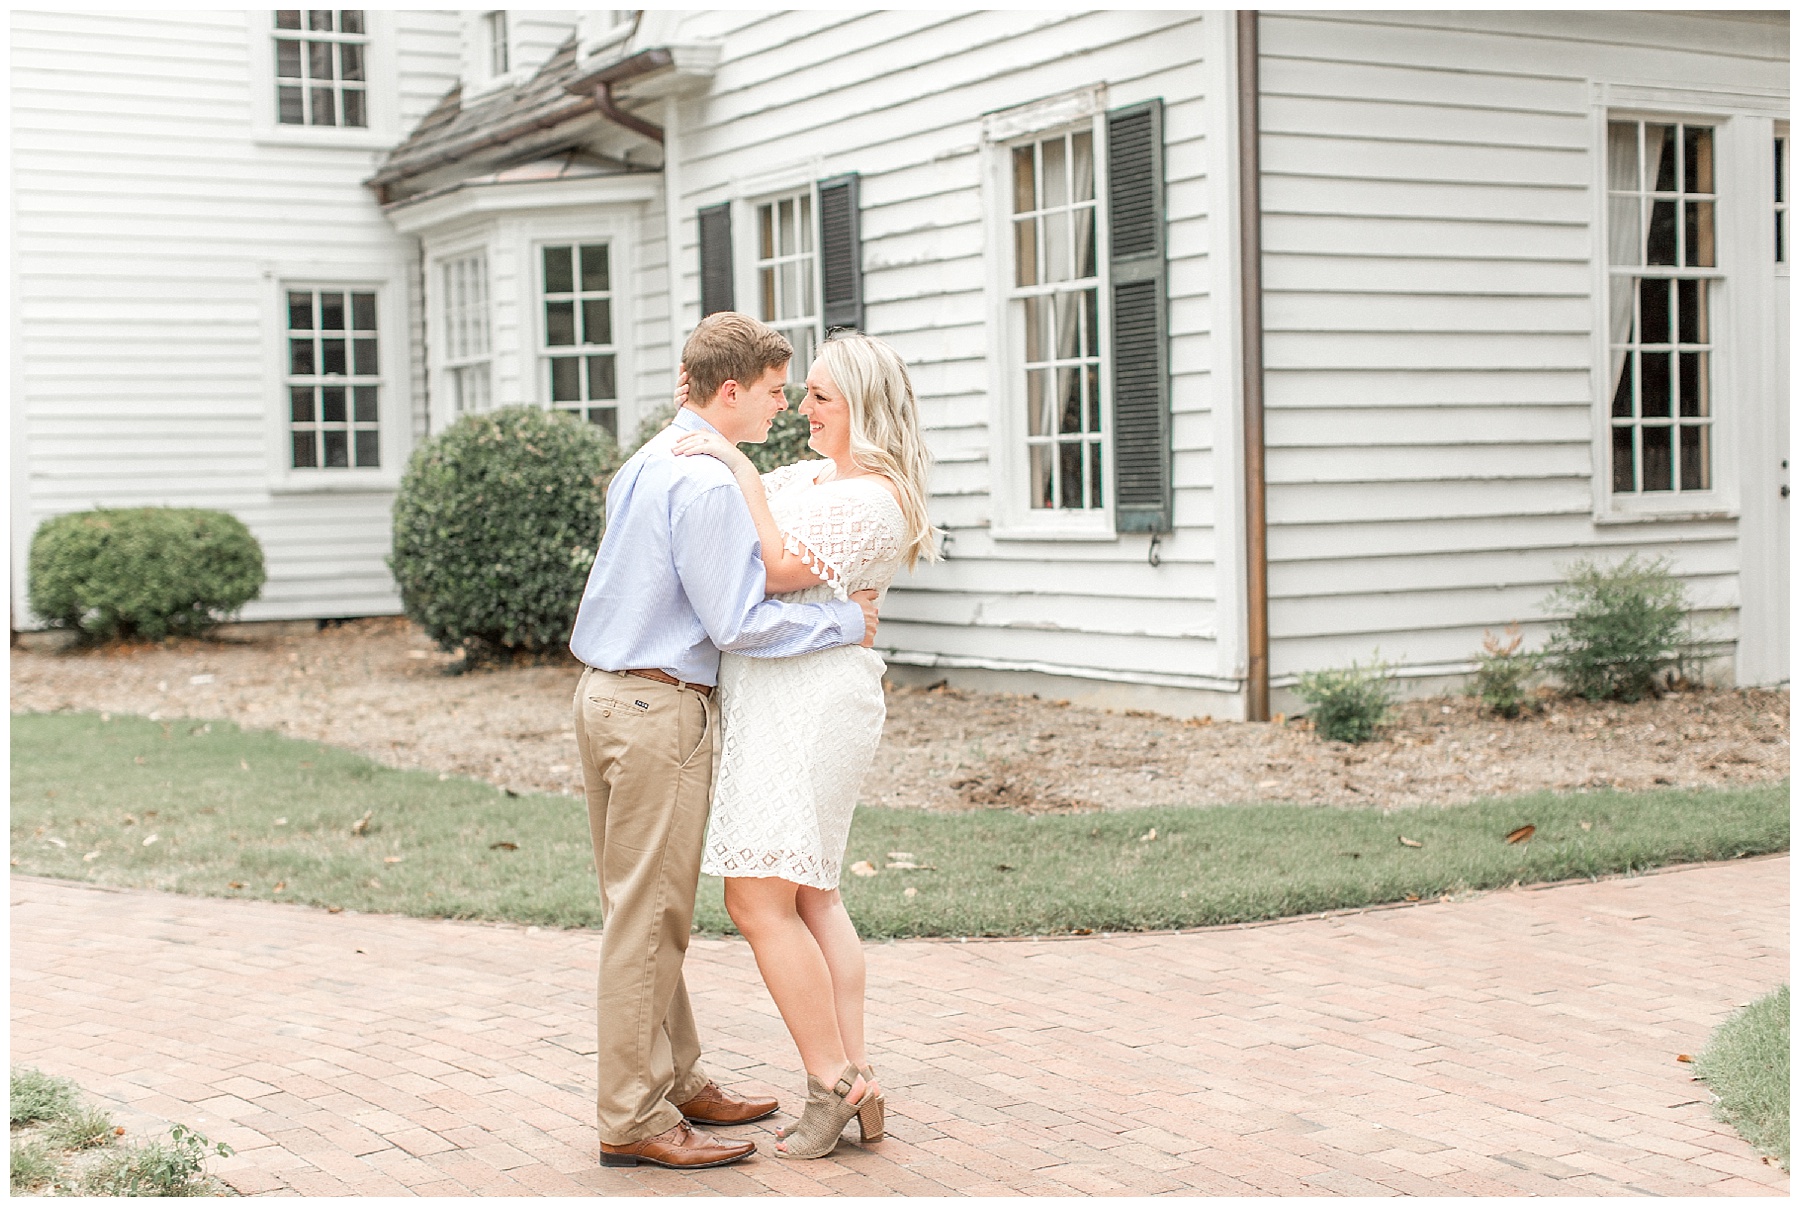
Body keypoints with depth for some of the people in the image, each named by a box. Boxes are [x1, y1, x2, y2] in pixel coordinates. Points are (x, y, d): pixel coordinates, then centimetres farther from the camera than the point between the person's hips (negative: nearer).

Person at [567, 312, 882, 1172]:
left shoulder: (647, 463, 15)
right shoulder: (706, 481, -16)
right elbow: (738, 623, -20)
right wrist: (847, 621, -9)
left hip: (610, 692, 10)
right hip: (662, 711, -10)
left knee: (644, 908, 15)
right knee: (649, 915, -4)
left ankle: (678, 1081, 27)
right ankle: (632, 1119, 3)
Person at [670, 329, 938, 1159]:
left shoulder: (874, 499, -12)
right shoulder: (809, 475, 18)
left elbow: (782, 568, -20)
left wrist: (740, 469, -17)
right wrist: (700, 421, 12)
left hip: (809, 702, -10)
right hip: (781, 700, 10)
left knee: (759, 900, -11)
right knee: (810, 898, 11)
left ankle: (834, 1084, -5)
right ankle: (856, 1085, 14)